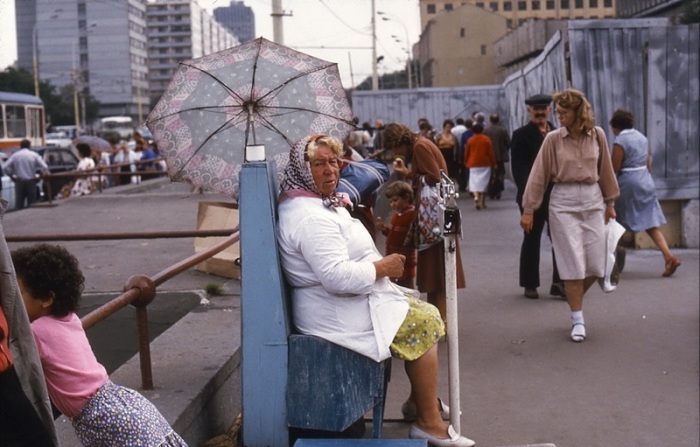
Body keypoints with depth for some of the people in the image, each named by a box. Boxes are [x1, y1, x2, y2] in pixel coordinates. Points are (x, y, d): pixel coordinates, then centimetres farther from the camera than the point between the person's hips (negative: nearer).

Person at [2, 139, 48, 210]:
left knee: (19, 204, 4)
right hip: (31, 182, -1)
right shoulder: (34, 155, -1)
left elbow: (5, 167, -5)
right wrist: (39, 175, 1)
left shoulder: (15, 155, 2)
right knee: (31, 203, 4)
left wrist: (12, 176, 4)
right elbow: (44, 167, -11)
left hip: (19, 182, 1)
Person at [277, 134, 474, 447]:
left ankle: (417, 400, 27)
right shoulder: (311, 218, -26)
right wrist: (383, 267, -21)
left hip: (345, 301, 12)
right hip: (336, 314, -12)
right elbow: (337, 277, -34)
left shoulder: (318, 203, 11)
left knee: (425, 312, 16)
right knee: (425, 324, -7)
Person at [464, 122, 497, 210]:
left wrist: (466, 163, 18)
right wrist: (493, 163, 5)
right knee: (484, 182, 9)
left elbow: (466, 153, 4)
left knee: (474, 182, 1)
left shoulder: (470, 140, -1)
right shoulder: (486, 140, -4)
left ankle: (476, 196, -26)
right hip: (485, 164, 0)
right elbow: (491, 153, -3)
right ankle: (482, 202, 12)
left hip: (473, 164, 0)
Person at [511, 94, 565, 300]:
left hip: (557, 195, 4)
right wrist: (527, 193, -17)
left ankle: (559, 282, 6)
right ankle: (530, 284, 16)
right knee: (531, 240, 6)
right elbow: (518, 168, -8)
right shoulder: (521, 135, -1)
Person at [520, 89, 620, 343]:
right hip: (563, 202, -2)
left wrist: (610, 202, 16)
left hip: (592, 200, 2)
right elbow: (539, 175, -1)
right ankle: (578, 319, 7)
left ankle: (574, 298, 31)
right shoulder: (553, 139, -5)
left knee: (596, 264, 3)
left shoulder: (597, 135, 1)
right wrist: (528, 209, -1)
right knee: (573, 262, -3)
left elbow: (605, 170, 11)